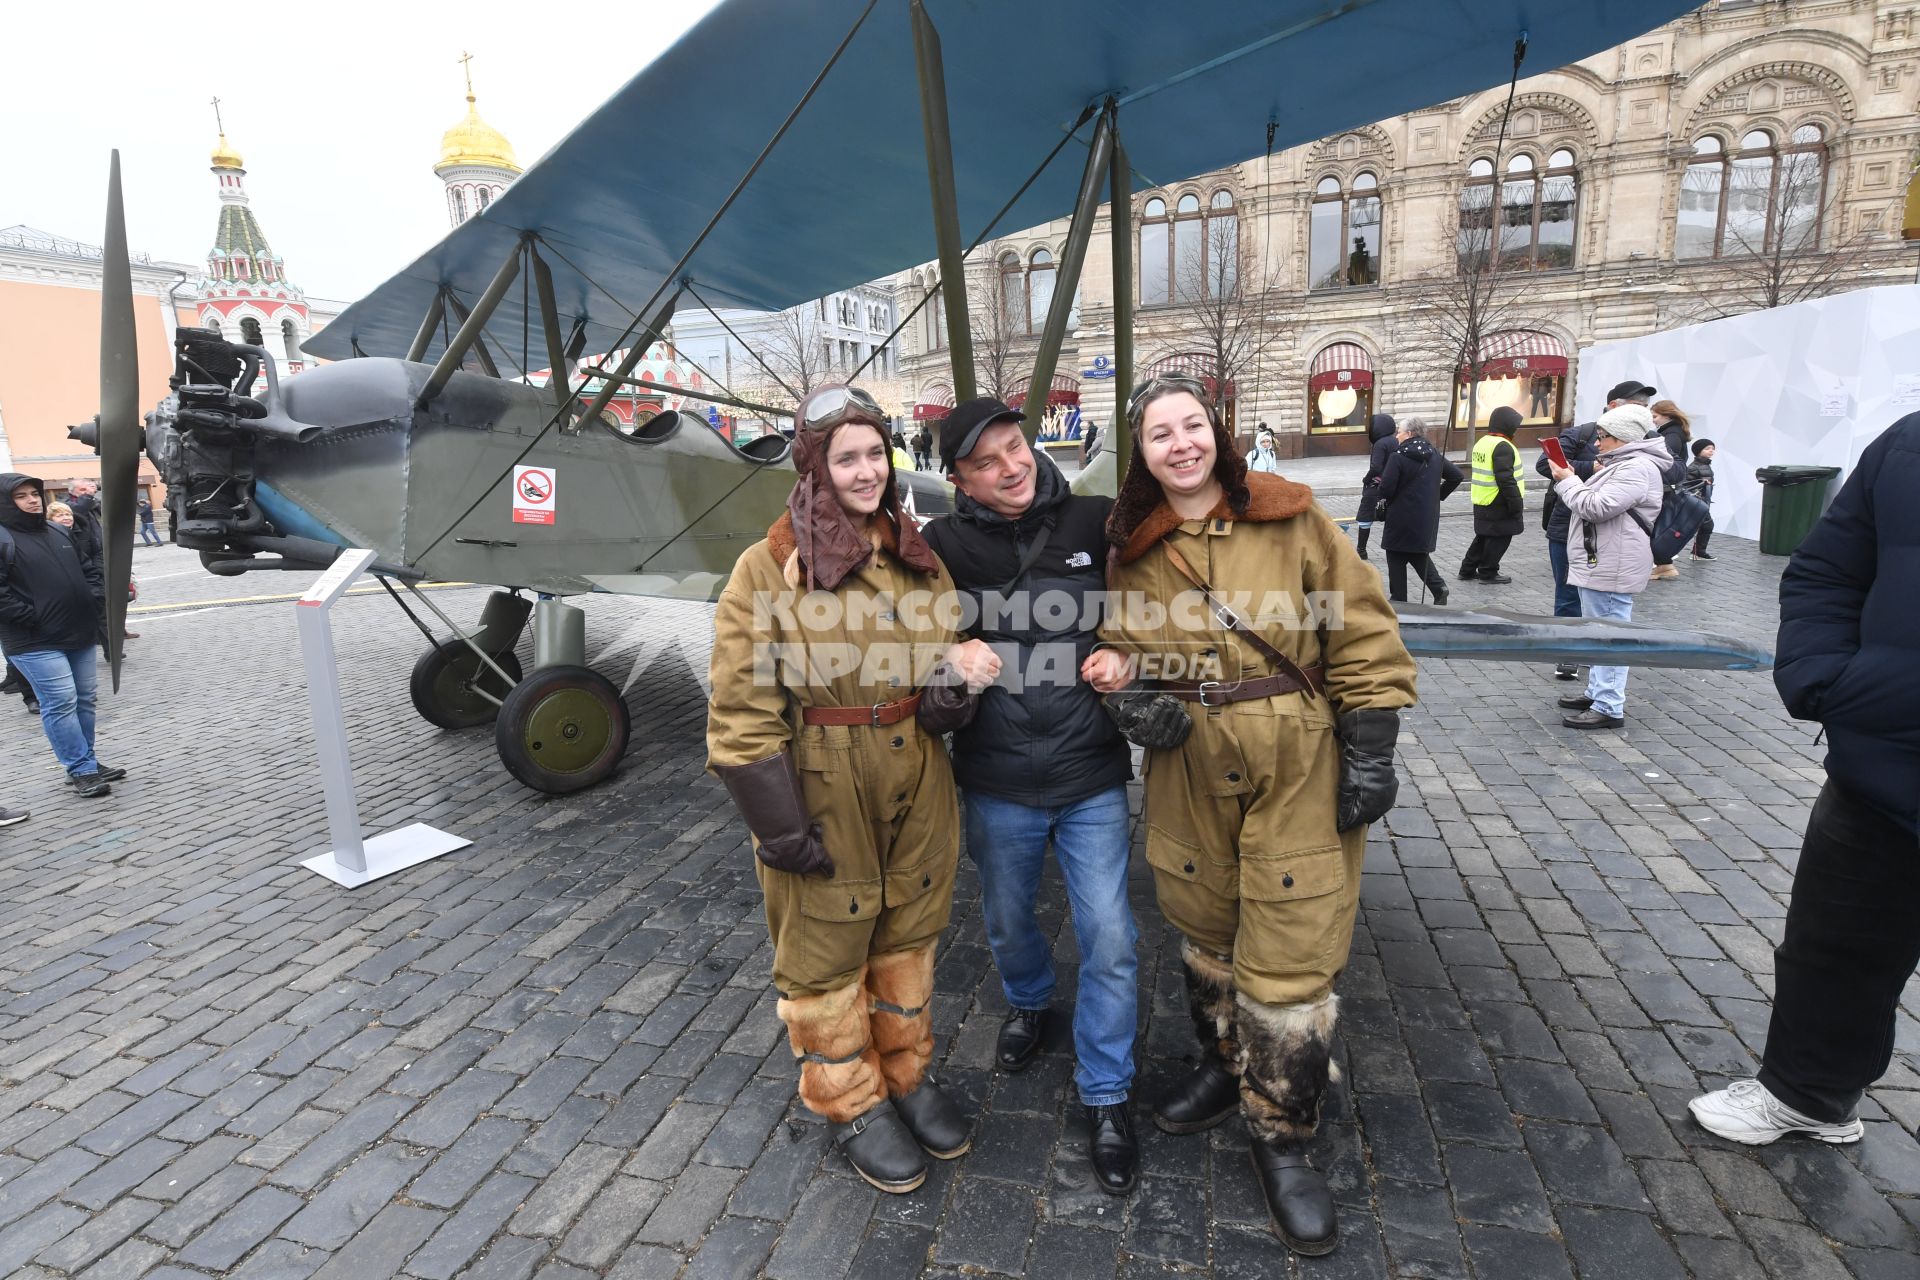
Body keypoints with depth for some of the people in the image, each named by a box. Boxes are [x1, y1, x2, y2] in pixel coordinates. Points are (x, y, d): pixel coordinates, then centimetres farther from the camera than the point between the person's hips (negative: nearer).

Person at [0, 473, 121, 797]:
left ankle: (88, 762, 22)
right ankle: (82, 770, -1)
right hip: (35, 642, -7)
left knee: (84, 699, 12)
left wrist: (92, 601, 8)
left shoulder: (59, 531, 13)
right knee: (61, 703, -8)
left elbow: (90, 567, 23)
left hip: (78, 633, 8)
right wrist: (32, 617, -18)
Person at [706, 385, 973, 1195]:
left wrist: (951, 691, -6)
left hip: (917, 786, 5)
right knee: (826, 952, 12)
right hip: (823, 793, -5)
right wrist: (779, 823, -15)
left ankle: (907, 1075, 43)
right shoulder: (769, 566, -12)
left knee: (907, 936, 20)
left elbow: (952, 649, 17)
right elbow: (742, 710, -13)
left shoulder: (917, 556, 5)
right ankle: (853, 1106, 35)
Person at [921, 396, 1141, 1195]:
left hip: (1092, 777, 0)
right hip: (996, 783, 1)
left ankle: (1106, 1097, 25)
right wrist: (952, 650, -19)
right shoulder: (945, 545, -7)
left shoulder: (1096, 522, -6)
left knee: (1109, 940, 2)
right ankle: (1028, 1003, 55)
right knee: (1007, 924, 21)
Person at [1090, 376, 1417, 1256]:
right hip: (1188, 777, 3)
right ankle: (1226, 1064, 46)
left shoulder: (1290, 518, -7)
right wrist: (1120, 671, -10)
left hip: (1300, 772, -3)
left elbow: (1362, 636, -6)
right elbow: (1123, 641, 13)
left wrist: (1370, 753, -10)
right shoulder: (1131, 547, 1)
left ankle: (1281, 1137, 24)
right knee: (1204, 935, 19)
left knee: (1290, 962, 2)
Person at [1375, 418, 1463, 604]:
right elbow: (1456, 476, 11)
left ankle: (1398, 598, 8)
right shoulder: (1434, 454, 7)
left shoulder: (1398, 456, -15)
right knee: (1420, 555, 21)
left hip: (1401, 518, -7)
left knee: (1396, 559, 5)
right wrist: (1438, 495, 16)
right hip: (1427, 517, 7)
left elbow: (1387, 489, -20)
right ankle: (1439, 587, 6)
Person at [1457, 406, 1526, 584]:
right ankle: (1488, 572, 9)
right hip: (1498, 505, -9)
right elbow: (1506, 480, -23)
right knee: (1499, 538, 2)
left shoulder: (1482, 442, 11)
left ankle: (1467, 570, 20)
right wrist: (1517, 505, -17)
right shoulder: (1502, 446, -19)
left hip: (1482, 502, 9)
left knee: (1484, 536, 18)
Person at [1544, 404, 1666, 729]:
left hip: (1610, 568, -11)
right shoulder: (1621, 464, 19)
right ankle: (1597, 694, 30)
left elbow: (1596, 507, -24)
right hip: (1598, 565, 11)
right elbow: (1595, 504, 20)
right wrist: (1572, 480, 6)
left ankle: (1609, 709, -4)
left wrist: (1567, 481, -10)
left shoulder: (1636, 468, -17)